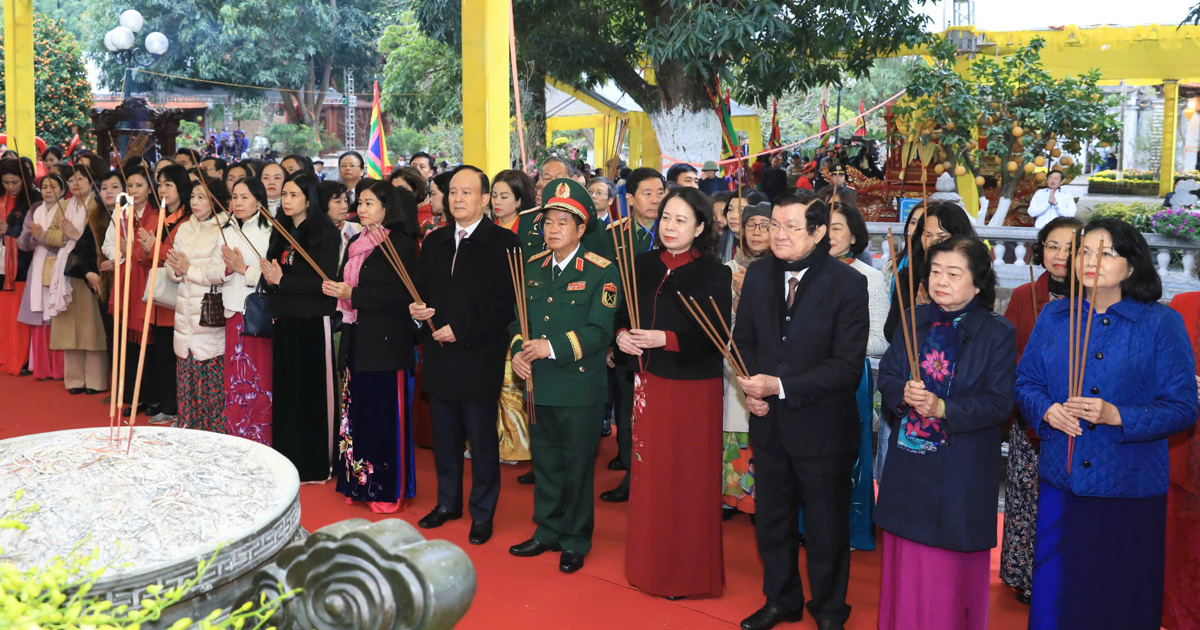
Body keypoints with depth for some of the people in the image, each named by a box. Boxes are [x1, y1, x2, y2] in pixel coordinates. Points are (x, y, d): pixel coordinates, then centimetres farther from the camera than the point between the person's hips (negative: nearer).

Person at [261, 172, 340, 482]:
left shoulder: (325, 234, -7)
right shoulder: (280, 233, 13)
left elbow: (325, 282, -14)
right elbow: (272, 272, 19)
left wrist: (282, 280, -14)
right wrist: (270, 278, -1)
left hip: (313, 323, -6)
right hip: (284, 321, 6)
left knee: (312, 392, 0)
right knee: (285, 391, 9)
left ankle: (314, 464, 9)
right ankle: (287, 459, 19)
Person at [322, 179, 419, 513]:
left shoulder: (400, 244, -9)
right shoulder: (356, 243, 16)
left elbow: (400, 293, -17)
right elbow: (346, 281, 20)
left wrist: (353, 294, -18)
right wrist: (334, 288, -3)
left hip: (385, 341, -8)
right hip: (356, 338, 8)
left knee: (384, 414, -3)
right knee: (357, 409, 11)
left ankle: (389, 489, 6)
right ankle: (358, 483, 21)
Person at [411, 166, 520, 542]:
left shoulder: (503, 242, -8)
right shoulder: (434, 242, 13)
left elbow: (505, 303, -14)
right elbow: (423, 289, 19)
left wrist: (461, 330, -17)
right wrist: (418, 310, -4)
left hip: (480, 358, -6)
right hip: (440, 356, 6)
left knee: (482, 441, 4)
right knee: (444, 437, 15)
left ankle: (482, 514, 17)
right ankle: (448, 503, 32)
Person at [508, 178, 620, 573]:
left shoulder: (601, 272, -9)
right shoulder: (532, 268, 10)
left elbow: (600, 331, -16)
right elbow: (517, 317, 14)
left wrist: (553, 347, -22)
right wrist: (518, 350, -5)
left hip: (580, 388, -5)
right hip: (539, 385, 5)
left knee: (577, 466, 5)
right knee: (545, 463, 16)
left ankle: (576, 542, 20)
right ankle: (547, 532, 31)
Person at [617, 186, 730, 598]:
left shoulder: (714, 273, -9)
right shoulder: (644, 264, 7)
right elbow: (624, 314, 14)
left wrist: (666, 339, -22)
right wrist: (622, 335, -7)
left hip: (694, 387, -5)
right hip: (649, 381, 5)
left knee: (689, 481, 4)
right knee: (649, 475, 11)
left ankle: (690, 574, 18)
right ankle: (650, 564, 26)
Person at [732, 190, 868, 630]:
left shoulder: (848, 285, -16)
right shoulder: (759, 275, 0)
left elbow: (847, 367, -19)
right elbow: (744, 340, 9)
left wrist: (780, 387, -24)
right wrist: (752, 389, -9)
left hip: (822, 428, -5)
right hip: (769, 425, 5)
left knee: (827, 531, 13)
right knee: (771, 522, 20)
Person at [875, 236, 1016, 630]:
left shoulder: (998, 333, -8)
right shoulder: (914, 320, 5)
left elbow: (1000, 402, -12)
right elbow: (886, 375, 4)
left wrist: (943, 408, -23)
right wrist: (903, 394, -18)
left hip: (962, 469, -4)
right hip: (908, 462, 4)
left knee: (952, 566, 6)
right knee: (907, 560, 13)